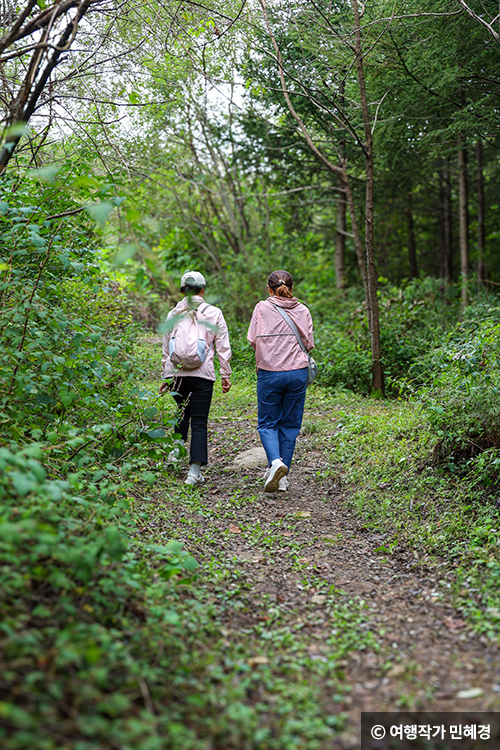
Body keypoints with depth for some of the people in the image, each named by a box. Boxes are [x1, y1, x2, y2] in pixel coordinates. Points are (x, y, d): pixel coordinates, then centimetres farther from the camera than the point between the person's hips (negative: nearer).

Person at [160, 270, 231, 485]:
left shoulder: (173, 314, 10)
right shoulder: (213, 313, 3)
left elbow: (166, 348, 15)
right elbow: (223, 348, 2)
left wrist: (166, 376, 23)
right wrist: (226, 375, 9)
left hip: (175, 372, 3)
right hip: (202, 373, -3)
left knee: (182, 411, 27)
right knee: (199, 421, 0)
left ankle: (176, 448, 10)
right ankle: (194, 470, -5)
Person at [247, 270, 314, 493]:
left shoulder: (262, 308, -3)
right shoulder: (302, 310, 3)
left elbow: (253, 340, -4)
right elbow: (309, 343, 4)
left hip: (269, 373, -2)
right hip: (297, 373, 2)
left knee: (267, 423, 10)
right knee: (290, 425, 11)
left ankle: (275, 462, -16)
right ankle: (283, 479, 13)